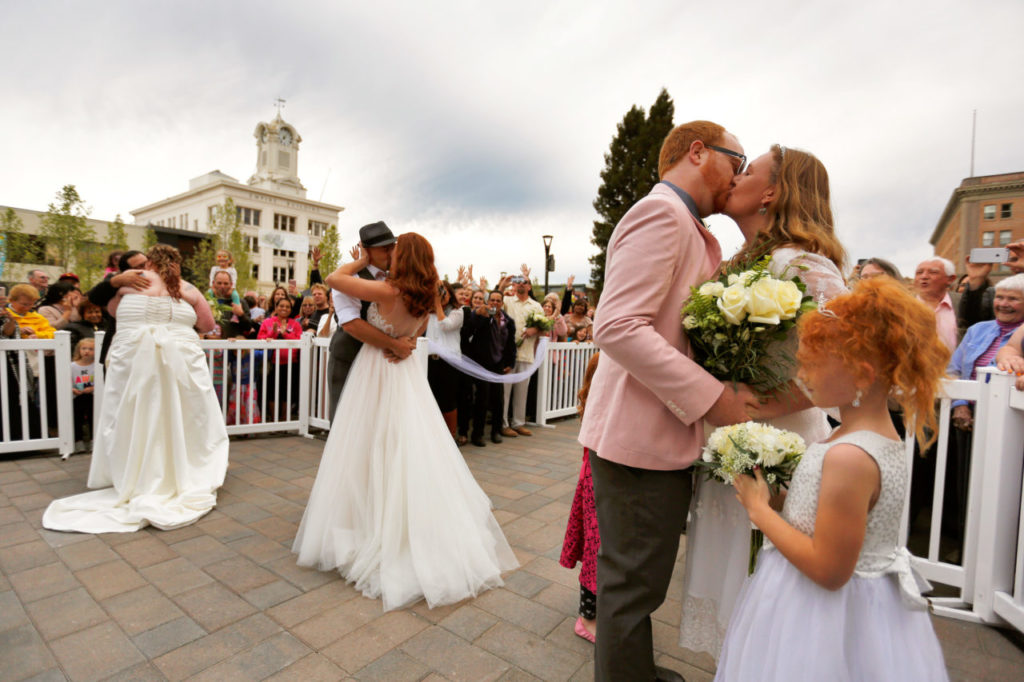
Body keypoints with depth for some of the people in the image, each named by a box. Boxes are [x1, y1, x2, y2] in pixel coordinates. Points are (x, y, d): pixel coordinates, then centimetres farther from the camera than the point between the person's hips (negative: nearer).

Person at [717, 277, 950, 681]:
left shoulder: (849, 457, -30)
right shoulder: (881, 435, 0)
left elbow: (828, 569, -26)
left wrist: (758, 508, -18)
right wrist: (772, 496, 3)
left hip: (828, 611, -9)